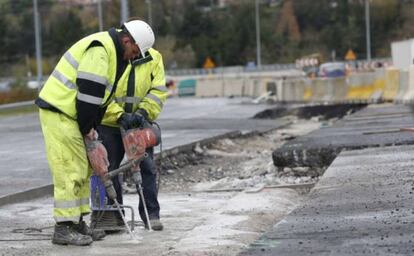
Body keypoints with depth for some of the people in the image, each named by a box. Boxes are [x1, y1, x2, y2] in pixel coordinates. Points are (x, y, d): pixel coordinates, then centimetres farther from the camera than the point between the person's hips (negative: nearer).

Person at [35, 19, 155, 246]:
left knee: (82, 169, 13)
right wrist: (89, 132, -13)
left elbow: (99, 98, 17)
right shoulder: (100, 49, -19)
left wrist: (90, 130, 11)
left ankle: (77, 223, 20)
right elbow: (88, 93, -22)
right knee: (69, 171, -10)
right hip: (58, 112, -10)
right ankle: (63, 229, -6)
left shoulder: (112, 52, 15)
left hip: (70, 114, 10)